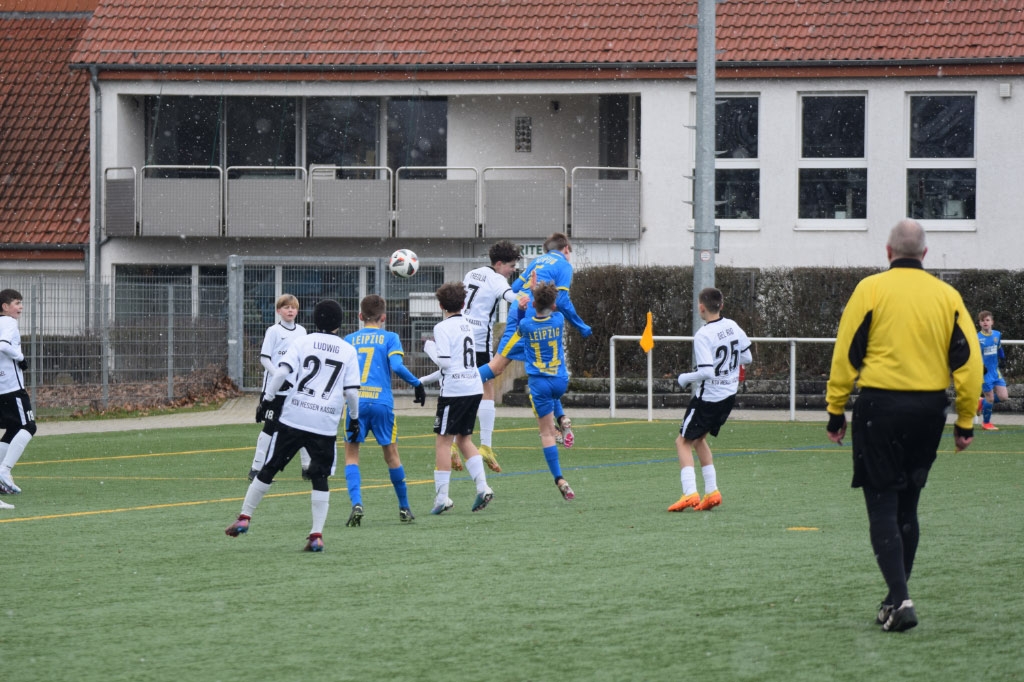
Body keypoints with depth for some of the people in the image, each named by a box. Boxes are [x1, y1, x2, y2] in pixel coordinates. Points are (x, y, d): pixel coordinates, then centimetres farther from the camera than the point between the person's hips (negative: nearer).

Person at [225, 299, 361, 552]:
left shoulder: (302, 342, 5)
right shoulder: (348, 351, 7)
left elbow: (282, 371, -8)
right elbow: (351, 390, 3)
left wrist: (267, 399, 0)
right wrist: (354, 418, 16)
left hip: (294, 417, 0)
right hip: (326, 424, 0)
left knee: (269, 469, 10)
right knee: (320, 479, 7)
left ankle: (244, 518, 15)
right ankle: (317, 535, 0)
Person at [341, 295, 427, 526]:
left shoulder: (349, 340, 12)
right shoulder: (390, 338, 5)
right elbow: (396, 366, -10)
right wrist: (417, 384, 1)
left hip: (355, 402, 1)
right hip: (381, 403, -1)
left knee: (351, 454, 6)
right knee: (391, 454, 11)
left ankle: (356, 503, -15)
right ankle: (404, 509, 20)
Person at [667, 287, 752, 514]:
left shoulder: (703, 336, -21)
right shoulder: (732, 326, 0)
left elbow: (706, 372, -26)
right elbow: (747, 357, 9)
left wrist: (685, 378, -9)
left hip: (708, 397, -8)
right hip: (729, 394, 8)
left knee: (683, 442, 2)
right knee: (699, 439, 22)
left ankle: (690, 493, -12)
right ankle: (711, 492, 16)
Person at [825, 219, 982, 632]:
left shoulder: (871, 289, -4)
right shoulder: (947, 296, 5)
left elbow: (846, 354, -5)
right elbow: (968, 361, 3)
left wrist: (836, 411, 2)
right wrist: (965, 422, 9)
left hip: (881, 404, -4)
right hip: (929, 409, 4)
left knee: (882, 508, -3)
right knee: (906, 506, 16)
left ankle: (899, 600, -16)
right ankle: (897, 598, 22)